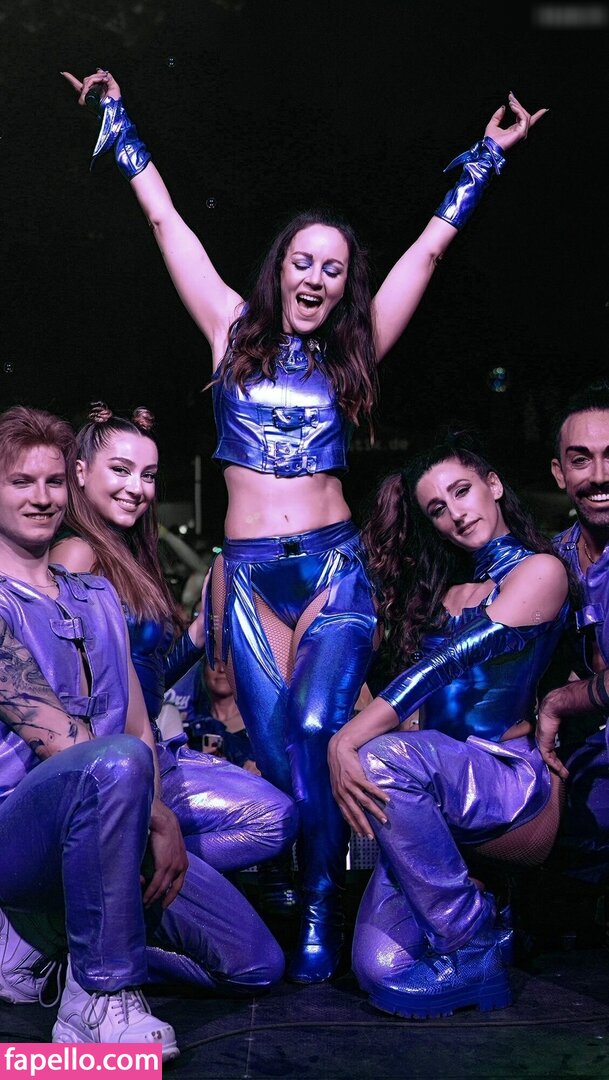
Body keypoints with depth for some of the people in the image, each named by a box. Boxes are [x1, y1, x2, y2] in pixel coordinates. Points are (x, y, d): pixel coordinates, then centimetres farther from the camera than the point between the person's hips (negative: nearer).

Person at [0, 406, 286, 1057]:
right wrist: (159, 819, -18)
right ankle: (98, 998, -25)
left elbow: (138, 725, 9)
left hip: (107, 829, 7)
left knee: (256, 964, 0)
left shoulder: (97, 598, 17)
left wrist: (156, 819, -9)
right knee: (115, 763, -40)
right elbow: (53, 735, -14)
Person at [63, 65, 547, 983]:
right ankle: (286, 908, 10)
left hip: (334, 568, 0)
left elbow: (429, 247, 15)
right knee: (280, 751, -6)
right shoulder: (234, 332, 9)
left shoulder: (353, 353, 10)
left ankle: (323, 918, -6)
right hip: (248, 573, 0)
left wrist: (488, 153, 21)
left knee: (316, 733, -15)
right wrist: (117, 116, 20)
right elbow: (165, 219, 14)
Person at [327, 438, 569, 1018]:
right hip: (436, 791, 6)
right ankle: (480, 908, 16)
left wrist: (346, 742, -25)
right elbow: (420, 707, 13)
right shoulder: (446, 590, 20)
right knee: (383, 972, -15)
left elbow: (445, 667, -17)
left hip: (506, 779, -5)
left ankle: (474, 948, -20)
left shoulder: (539, 571, -4)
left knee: (386, 758, -37)